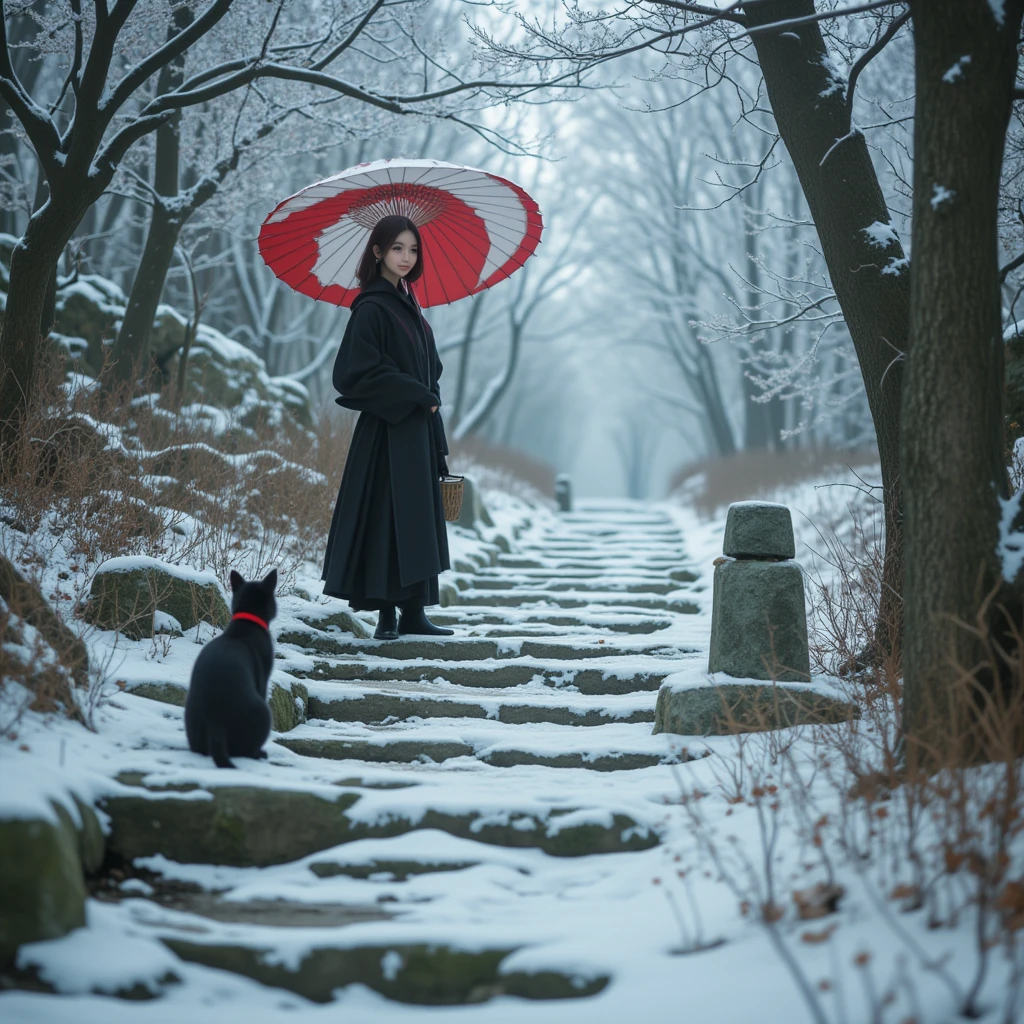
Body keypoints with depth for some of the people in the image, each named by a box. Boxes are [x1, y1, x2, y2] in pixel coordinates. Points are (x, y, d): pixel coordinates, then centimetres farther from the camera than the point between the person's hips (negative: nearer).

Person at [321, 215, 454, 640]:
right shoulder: (371, 307, -12)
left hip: (417, 430, 9)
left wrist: (429, 400, 7)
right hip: (387, 432, -9)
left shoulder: (406, 303, 15)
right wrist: (417, 396, -14)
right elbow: (358, 372, -18)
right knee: (388, 517, -6)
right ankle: (387, 613, 0)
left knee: (418, 520, 8)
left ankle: (413, 612, 11)